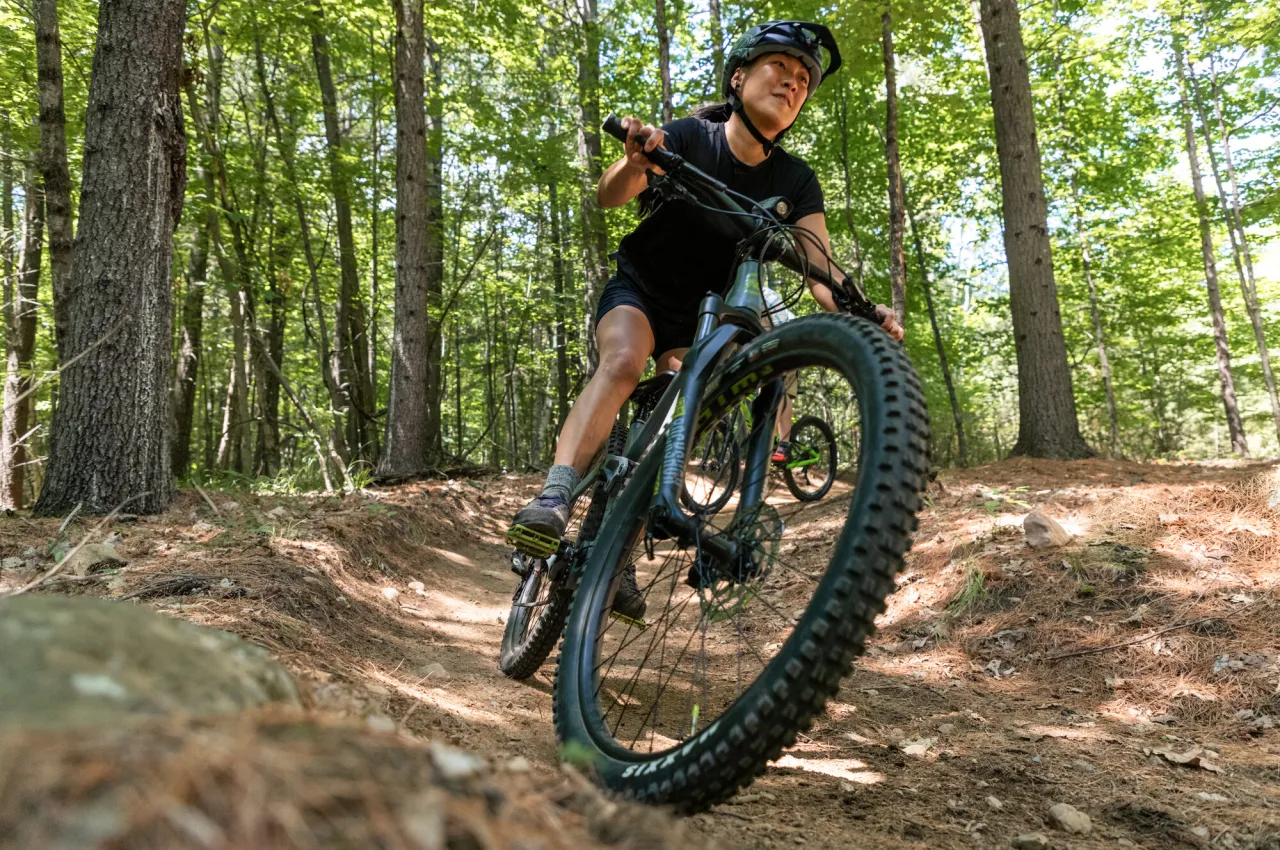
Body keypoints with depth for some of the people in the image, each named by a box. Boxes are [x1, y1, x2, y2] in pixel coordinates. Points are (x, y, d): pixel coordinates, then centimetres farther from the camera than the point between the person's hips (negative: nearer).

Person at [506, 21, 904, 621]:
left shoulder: (795, 182, -9)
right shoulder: (688, 138, -17)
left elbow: (821, 270, -19)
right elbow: (607, 196, -29)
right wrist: (636, 161, -52)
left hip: (703, 315, 3)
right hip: (637, 289, -3)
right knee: (624, 361, -33)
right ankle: (553, 500, -44)